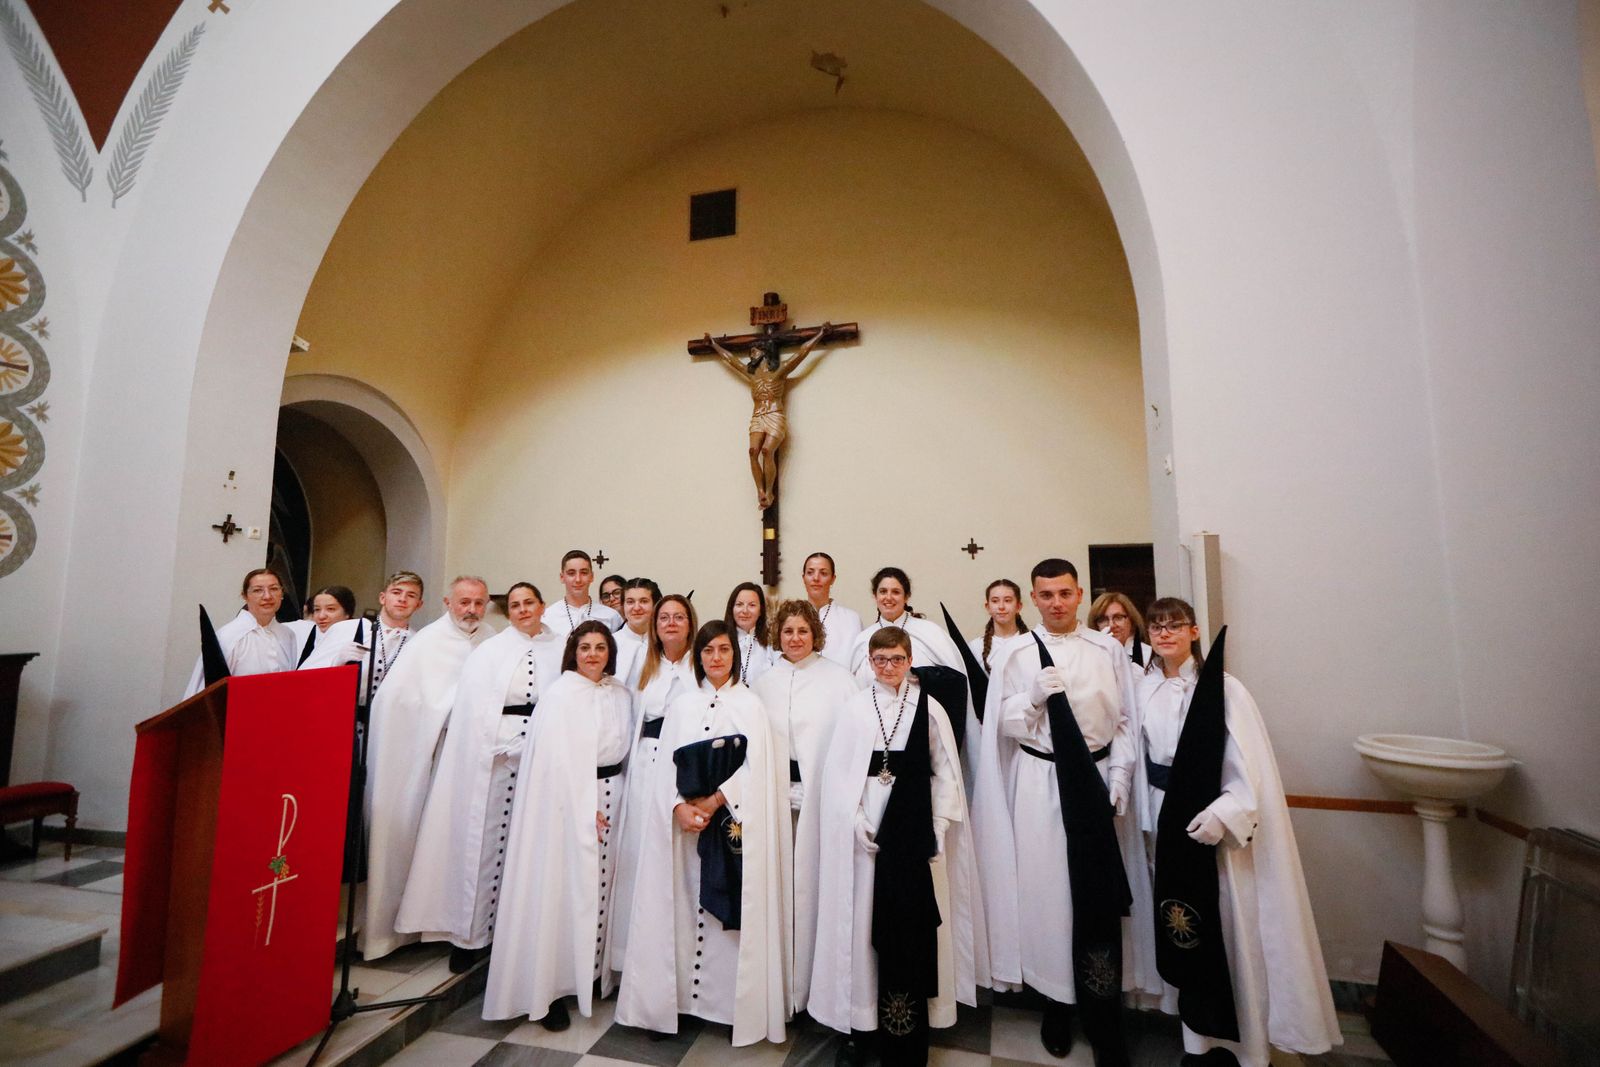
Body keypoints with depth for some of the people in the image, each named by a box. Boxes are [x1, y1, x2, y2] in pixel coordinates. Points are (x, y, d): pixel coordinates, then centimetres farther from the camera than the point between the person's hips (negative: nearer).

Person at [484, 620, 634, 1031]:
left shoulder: (620, 696, 8)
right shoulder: (559, 694, -9)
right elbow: (560, 758, -12)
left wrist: (607, 801, 5)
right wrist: (586, 807, -14)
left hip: (610, 794, 5)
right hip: (566, 797, -5)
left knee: (600, 884, 9)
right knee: (562, 886, -1)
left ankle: (593, 973, 24)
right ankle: (551, 987, 12)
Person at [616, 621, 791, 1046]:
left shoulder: (750, 704, 0)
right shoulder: (682, 705, 7)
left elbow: (755, 767, -7)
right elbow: (666, 763, 2)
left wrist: (713, 803, -13)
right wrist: (679, 806, -13)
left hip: (732, 825, -2)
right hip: (682, 825, 2)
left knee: (730, 911, 1)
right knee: (682, 908, 6)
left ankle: (732, 998, 16)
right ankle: (683, 993, 20)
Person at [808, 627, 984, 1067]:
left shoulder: (929, 708, 1)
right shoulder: (855, 708, 0)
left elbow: (946, 772, 4)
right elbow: (837, 772, -1)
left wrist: (938, 828, -2)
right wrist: (855, 821, -10)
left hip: (914, 827, 0)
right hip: (866, 827, 0)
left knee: (912, 920, 3)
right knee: (862, 921, 5)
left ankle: (907, 1031, 20)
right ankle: (856, 1024, 20)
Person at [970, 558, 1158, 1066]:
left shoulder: (1108, 650, 3)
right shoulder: (1016, 655, 1)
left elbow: (1125, 721, 4)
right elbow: (1004, 724, 2)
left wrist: (1118, 784, -3)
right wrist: (1035, 695, -15)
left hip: (1098, 779, 1)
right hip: (1041, 781, 0)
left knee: (1101, 894, 2)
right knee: (1047, 888, 5)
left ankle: (1104, 1018, 18)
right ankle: (1056, 1004, 24)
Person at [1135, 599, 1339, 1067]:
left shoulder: (1221, 687, -11)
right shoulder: (1144, 688, 2)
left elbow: (1249, 765, -13)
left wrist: (1223, 813, -24)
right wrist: (1149, 821, 11)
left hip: (1217, 820, -4)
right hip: (1167, 817, 4)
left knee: (1229, 923, 4)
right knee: (1183, 921, 13)